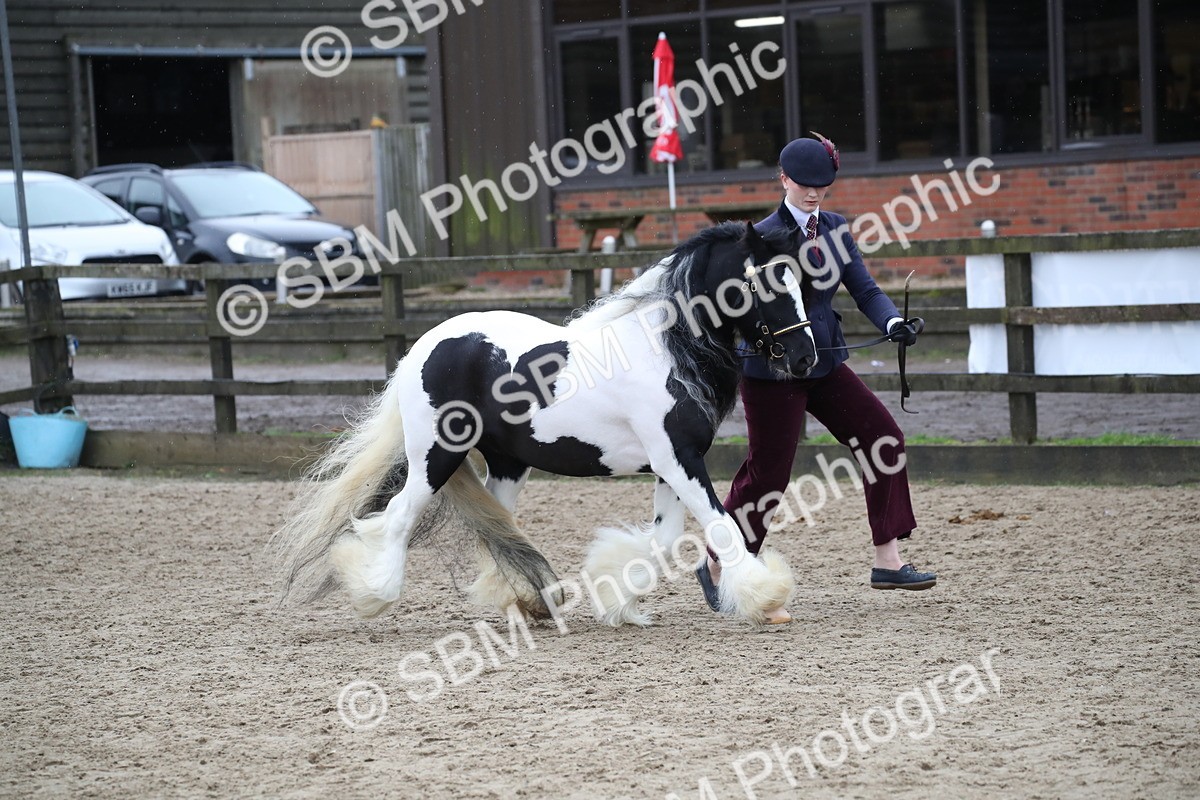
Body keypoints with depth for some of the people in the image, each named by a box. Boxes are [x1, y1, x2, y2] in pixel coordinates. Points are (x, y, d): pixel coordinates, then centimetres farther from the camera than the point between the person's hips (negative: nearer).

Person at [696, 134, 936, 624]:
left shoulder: (835, 230, 5)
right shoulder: (764, 237, -13)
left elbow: (864, 289, 2)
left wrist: (893, 322, -17)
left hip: (826, 364, 7)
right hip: (772, 371, -7)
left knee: (885, 439, -3)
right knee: (767, 474, -3)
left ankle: (888, 562, 3)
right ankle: (716, 566, 17)